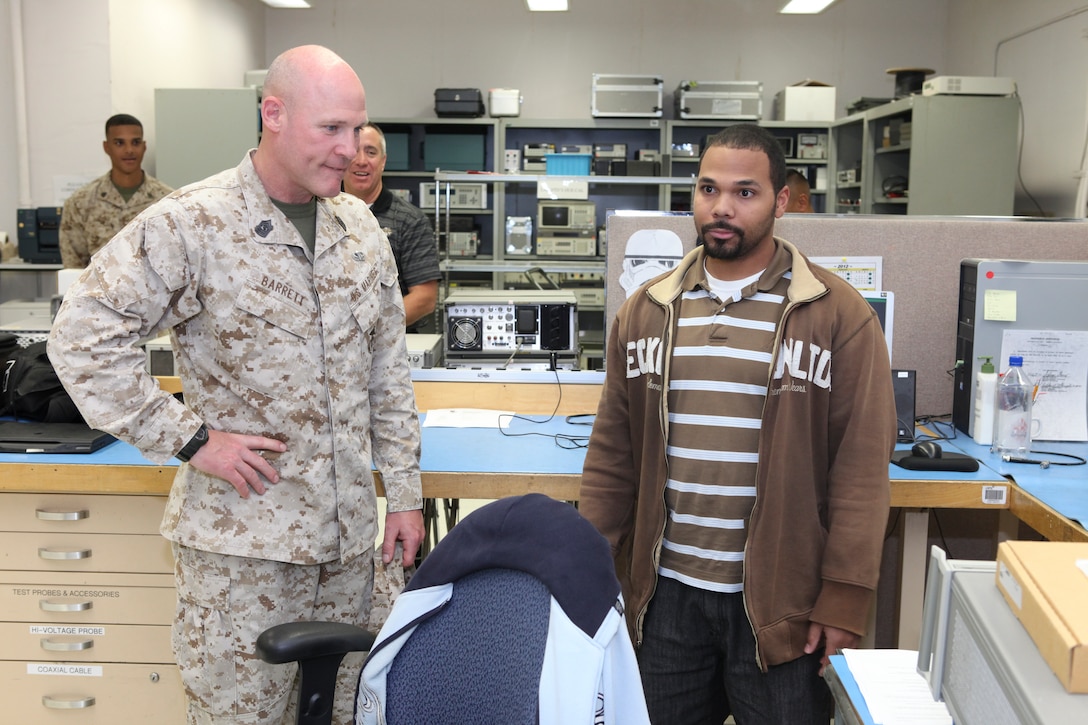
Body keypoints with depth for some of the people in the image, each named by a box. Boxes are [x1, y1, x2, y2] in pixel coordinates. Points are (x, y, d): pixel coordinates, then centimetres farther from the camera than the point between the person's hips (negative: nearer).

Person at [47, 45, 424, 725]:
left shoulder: (360, 225, 5)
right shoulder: (191, 224, -13)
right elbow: (82, 337, -14)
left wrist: (405, 491, 8)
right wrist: (188, 439, -16)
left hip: (350, 528, 6)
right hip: (244, 533, -5)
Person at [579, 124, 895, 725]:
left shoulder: (839, 316, -6)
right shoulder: (644, 311, 5)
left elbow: (861, 467, -8)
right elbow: (612, 456, 6)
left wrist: (844, 603, -10)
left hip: (781, 600, -3)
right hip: (666, 592, 3)